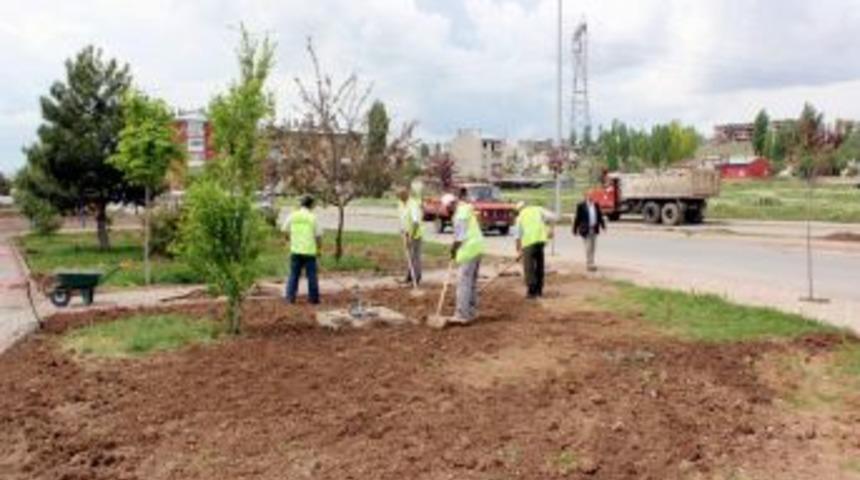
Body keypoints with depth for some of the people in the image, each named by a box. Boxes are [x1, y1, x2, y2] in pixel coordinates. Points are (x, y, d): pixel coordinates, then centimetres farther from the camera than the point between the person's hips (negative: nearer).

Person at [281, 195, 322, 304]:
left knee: (294, 274, 10)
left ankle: (290, 297, 8)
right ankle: (313, 298, 12)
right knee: (311, 275, 7)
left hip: (295, 250, 2)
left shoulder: (292, 216, 1)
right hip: (310, 251, -2)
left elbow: (285, 230, 7)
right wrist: (319, 248, 11)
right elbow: (318, 235, -4)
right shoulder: (313, 217, -5)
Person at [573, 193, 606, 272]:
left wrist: (603, 225, 7)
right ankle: (590, 264, -4)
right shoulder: (581, 206, -8)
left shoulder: (596, 205, 8)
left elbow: (599, 216, 14)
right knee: (588, 248, -7)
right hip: (586, 230, -6)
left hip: (594, 229, 6)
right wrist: (575, 229, -5)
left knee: (592, 247, 10)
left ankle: (590, 264, 19)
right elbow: (577, 218, -6)